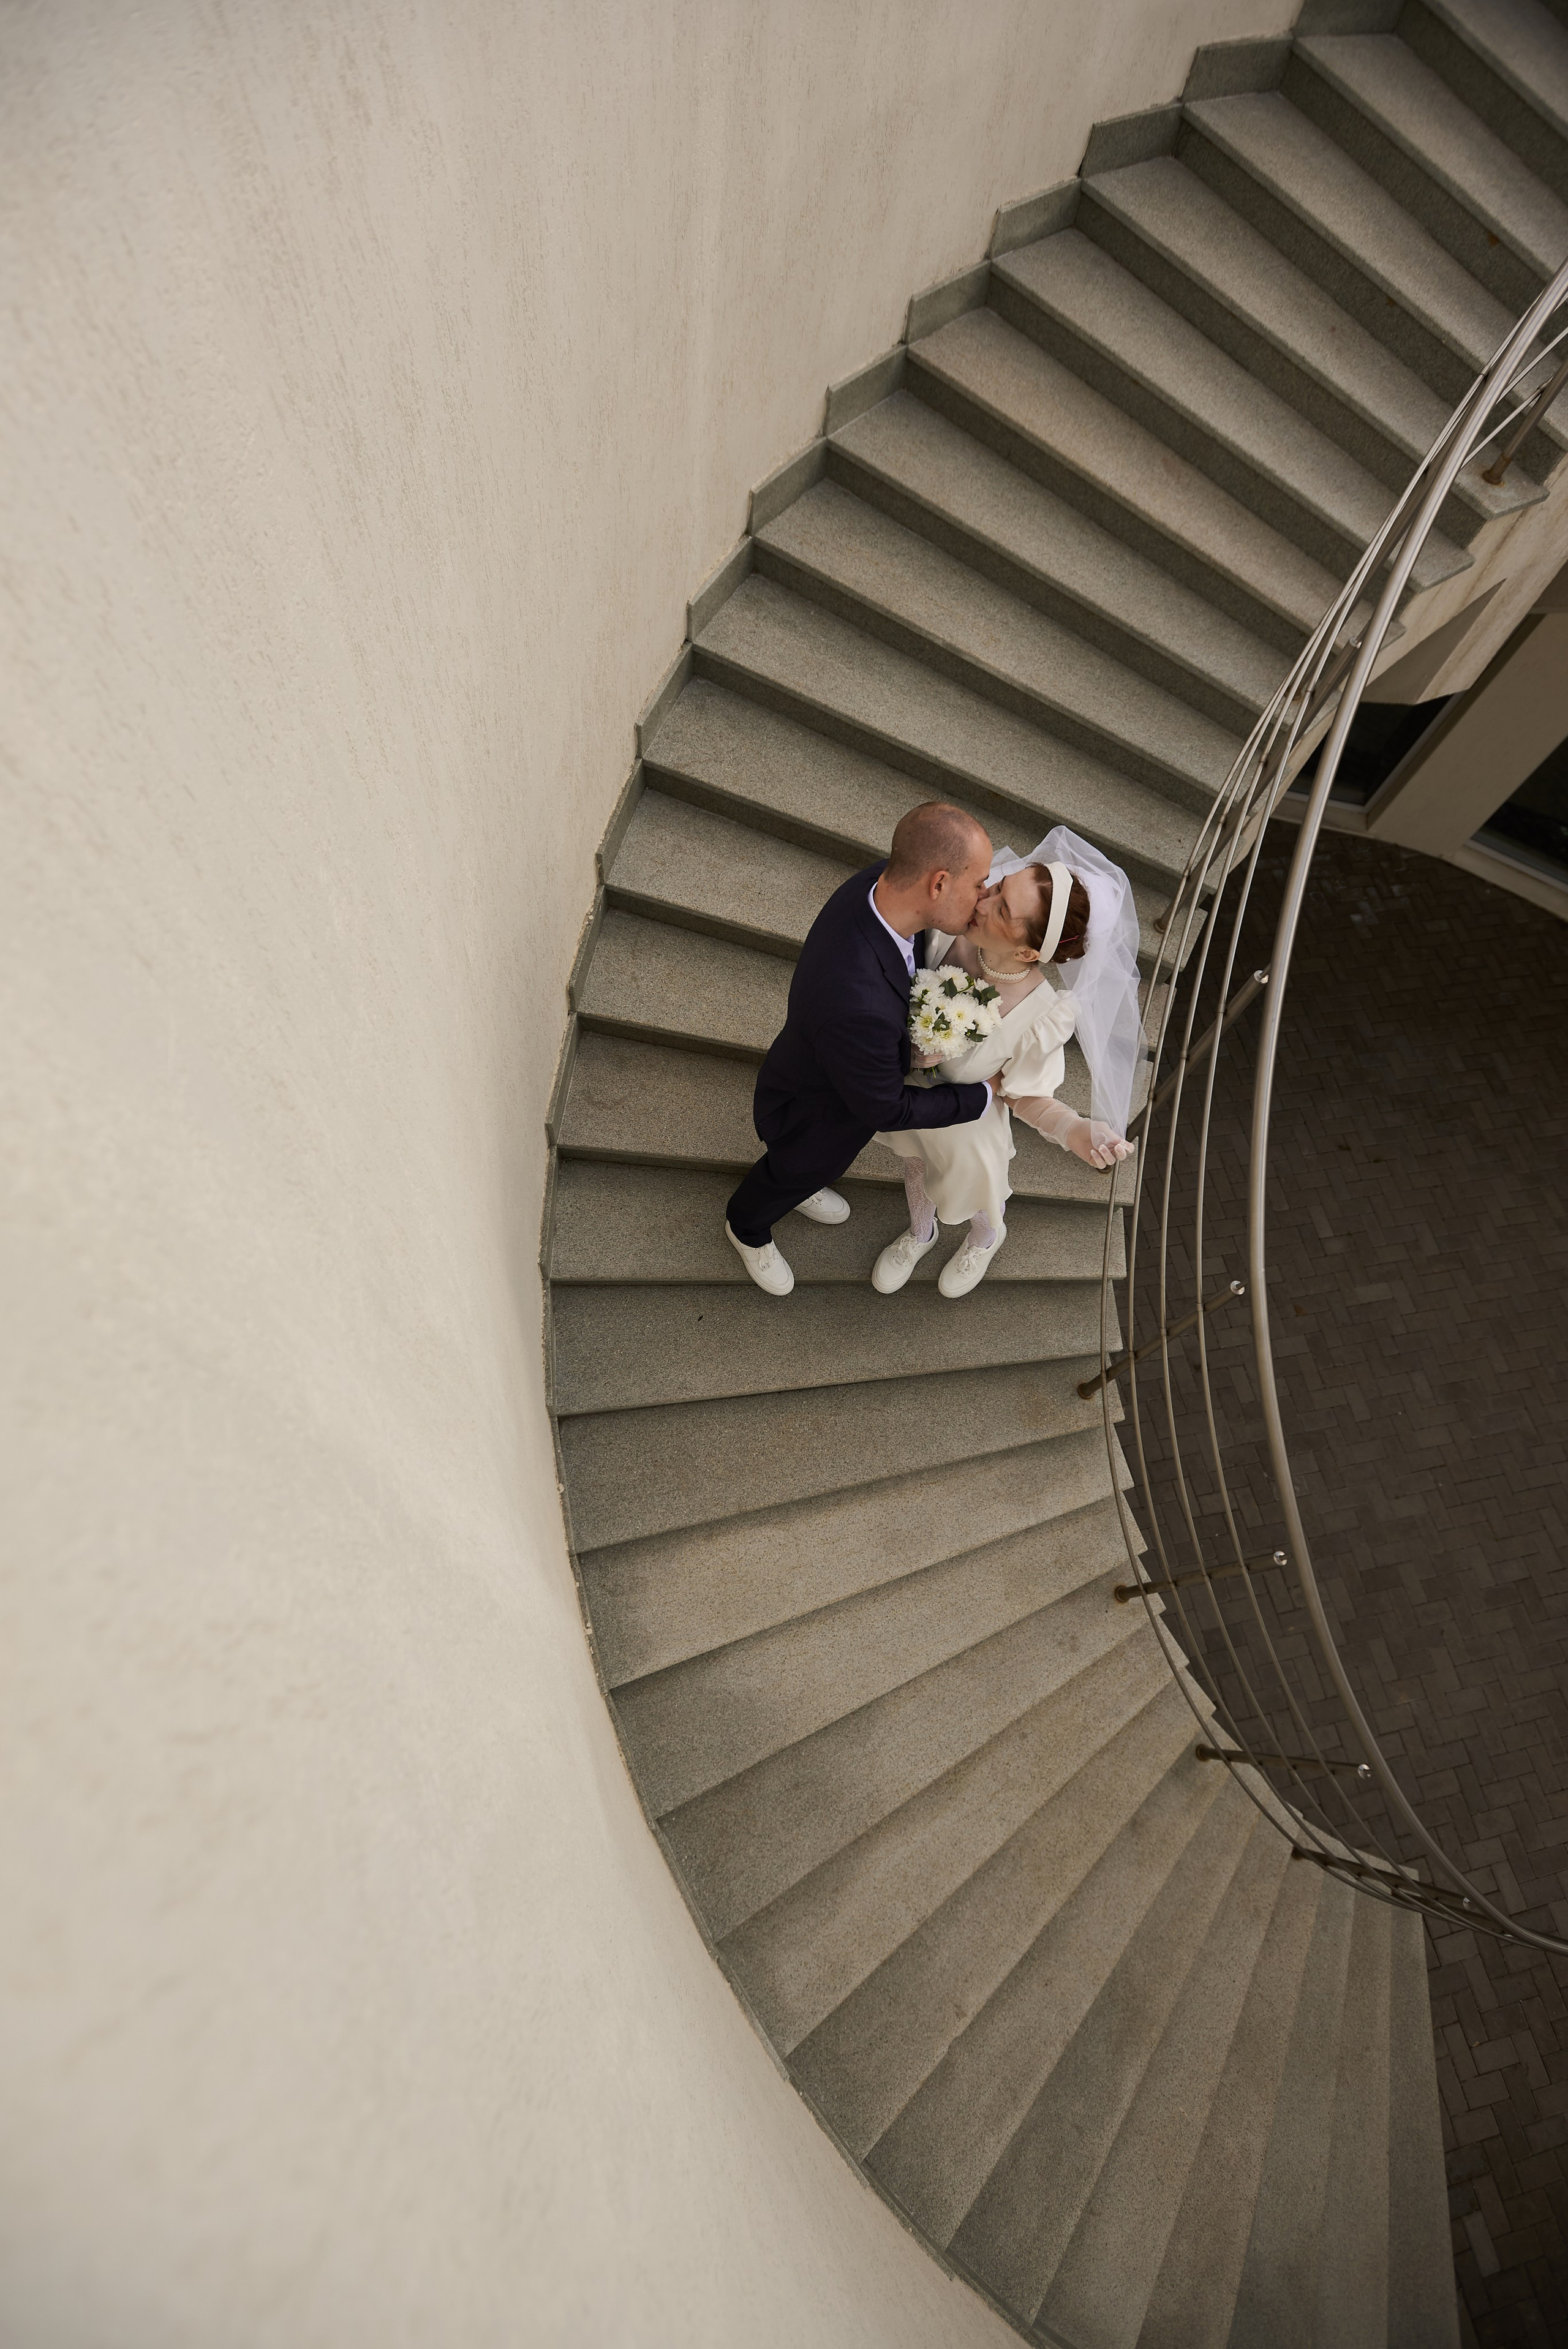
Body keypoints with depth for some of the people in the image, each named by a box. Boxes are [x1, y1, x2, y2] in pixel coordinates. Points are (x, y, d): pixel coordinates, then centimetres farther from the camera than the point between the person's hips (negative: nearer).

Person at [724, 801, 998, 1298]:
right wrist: (981, 1098, -19)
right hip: (813, 1112, -6)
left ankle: (800, 1185, 72)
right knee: (791, 1172, 28)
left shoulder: (882, 880, -28)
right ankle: (748, 1228, 62)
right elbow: (886, 1110, -31)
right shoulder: (859, 1004, -51)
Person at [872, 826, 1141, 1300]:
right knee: (914, 1166, 35)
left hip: (965, 1124, -3)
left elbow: (1026, 1097, -23)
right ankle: (920, 1233, 71)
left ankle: (986, 1239, 70)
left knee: (975, 1197, 31)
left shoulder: (1045, 1016, -40)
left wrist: (1076, 1130, -40)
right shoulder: (951, 929, -31)